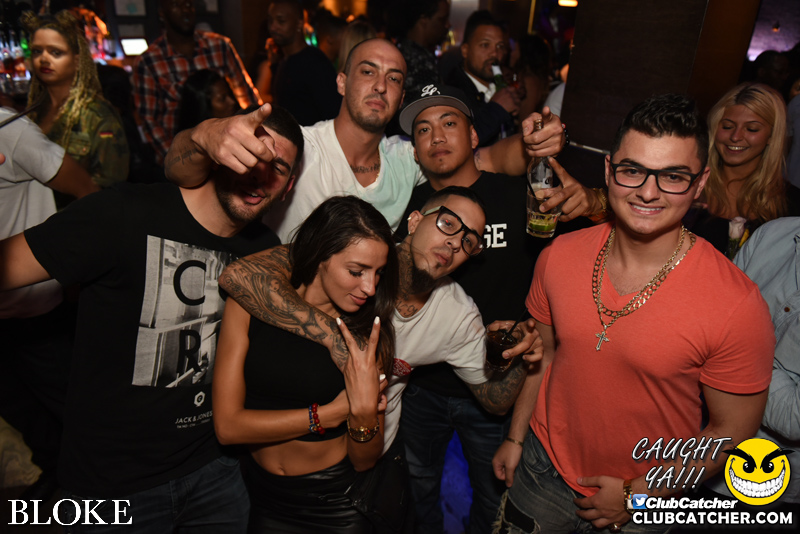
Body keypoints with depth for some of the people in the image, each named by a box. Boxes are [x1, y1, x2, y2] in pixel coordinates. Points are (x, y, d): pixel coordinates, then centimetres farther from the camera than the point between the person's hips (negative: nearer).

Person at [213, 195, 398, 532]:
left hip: (340, 504, 0)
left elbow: (364, 461, -10)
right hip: (263, 495, 1)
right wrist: (330, 414, -21)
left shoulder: (368, 332, -14)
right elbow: (227, 425, -17)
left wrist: (365, 411, -30)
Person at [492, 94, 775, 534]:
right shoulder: (560, 255, -12)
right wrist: (515, 438, 8)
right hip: (544, 468, 3)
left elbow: (732, 431, -12)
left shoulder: (737, 305, -23)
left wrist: (638, 494, -10)